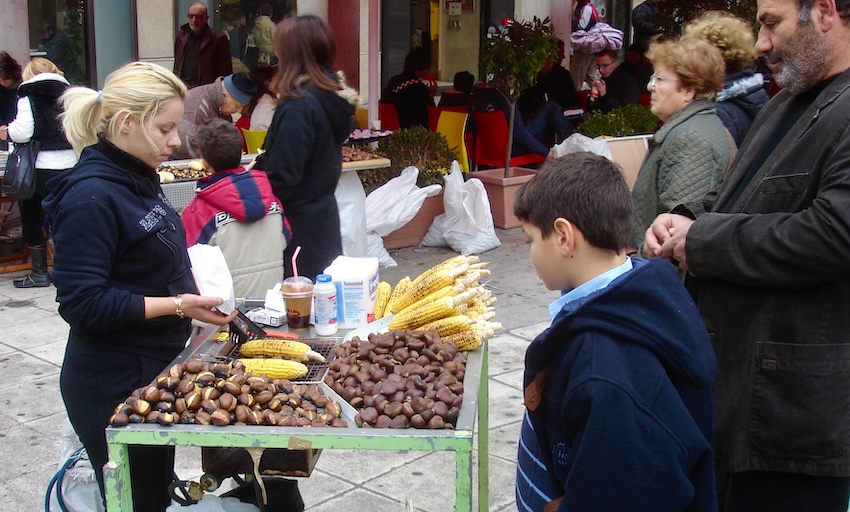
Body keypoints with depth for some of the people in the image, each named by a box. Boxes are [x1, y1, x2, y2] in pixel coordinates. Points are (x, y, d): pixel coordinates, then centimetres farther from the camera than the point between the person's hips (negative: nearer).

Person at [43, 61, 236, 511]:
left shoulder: (137, 179, 8)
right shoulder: (92, 196, -21)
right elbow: (82, 302, -24)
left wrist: (196, 293, 7)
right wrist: (176, 305, -26)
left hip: (153, 369, 9)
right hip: (113, 385, -9)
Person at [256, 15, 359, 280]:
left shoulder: (298, 106, -20)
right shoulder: (334, 95, 6)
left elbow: (281, 177, -21)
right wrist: (260, 166, 13)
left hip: (299, 223, -9)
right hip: (324, 215, 9)